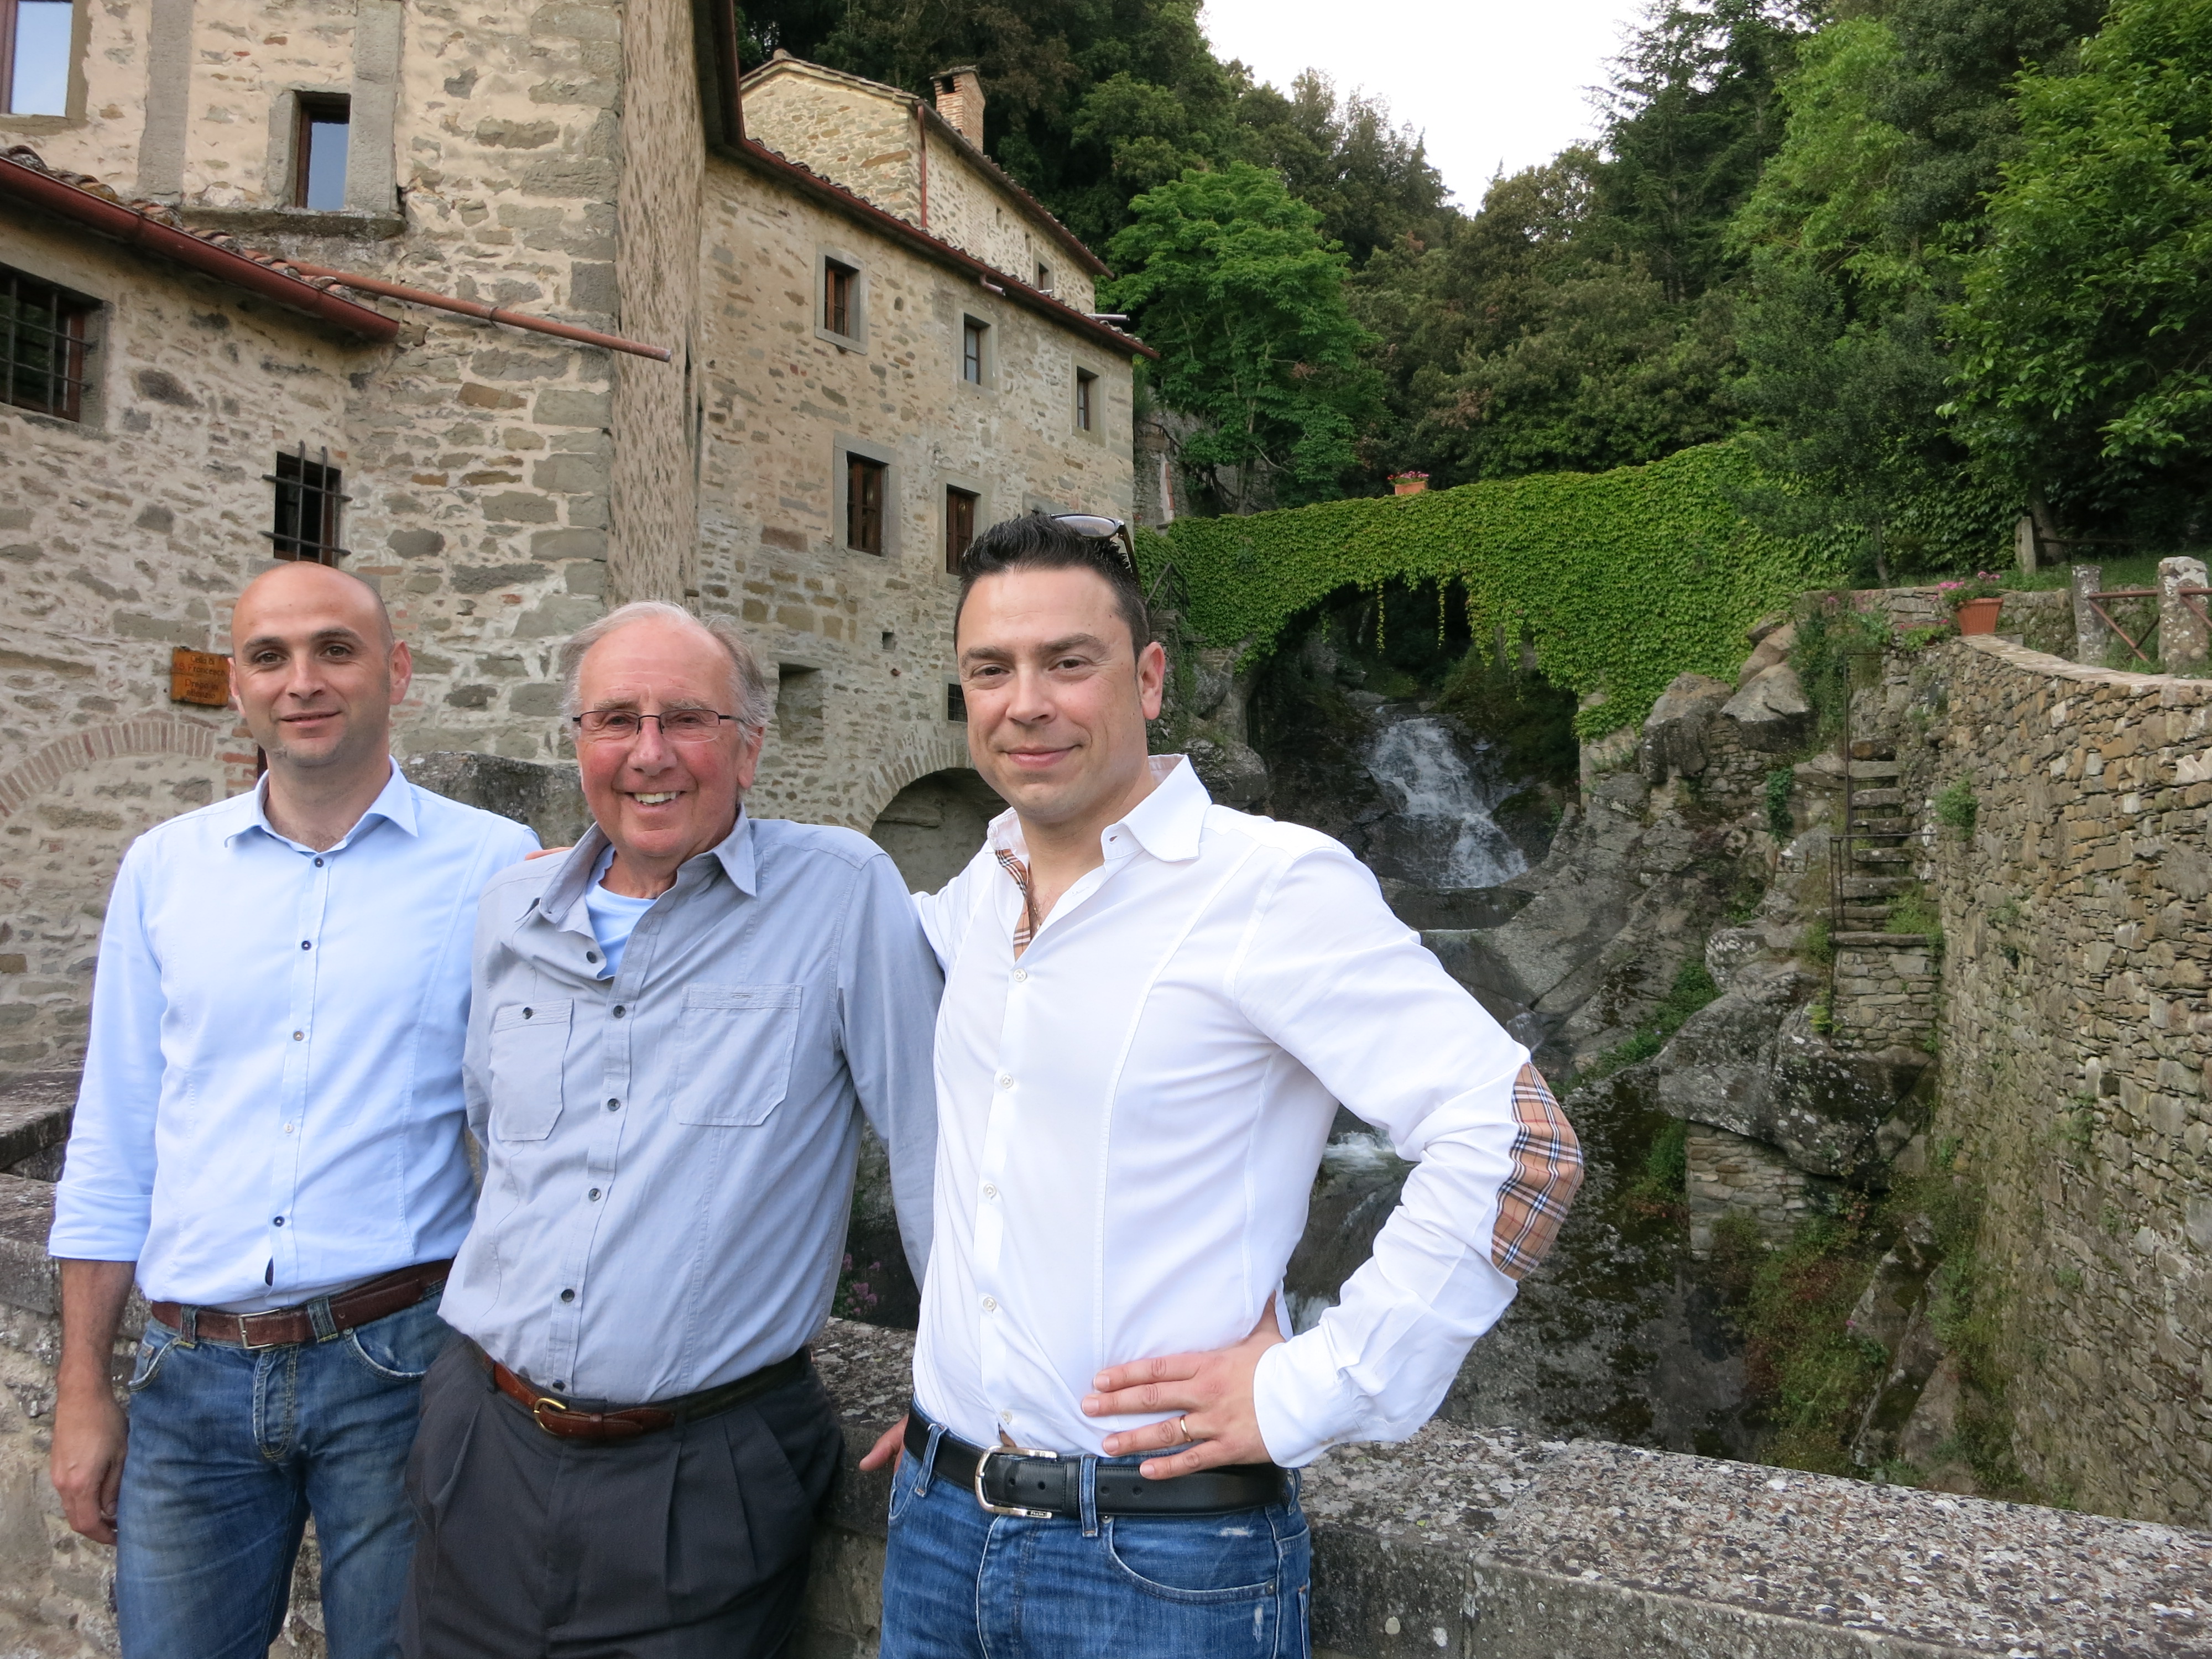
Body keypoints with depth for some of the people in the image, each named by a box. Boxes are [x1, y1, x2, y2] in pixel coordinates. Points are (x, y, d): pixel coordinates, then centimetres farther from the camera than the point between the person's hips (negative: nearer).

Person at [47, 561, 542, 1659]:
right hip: (192, 1376, 3)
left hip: (401, 1363, -2)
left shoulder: (498, 868, -5)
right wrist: (82, 1391, 9)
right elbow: (112, 1149, 9)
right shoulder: (163, 869, 6)